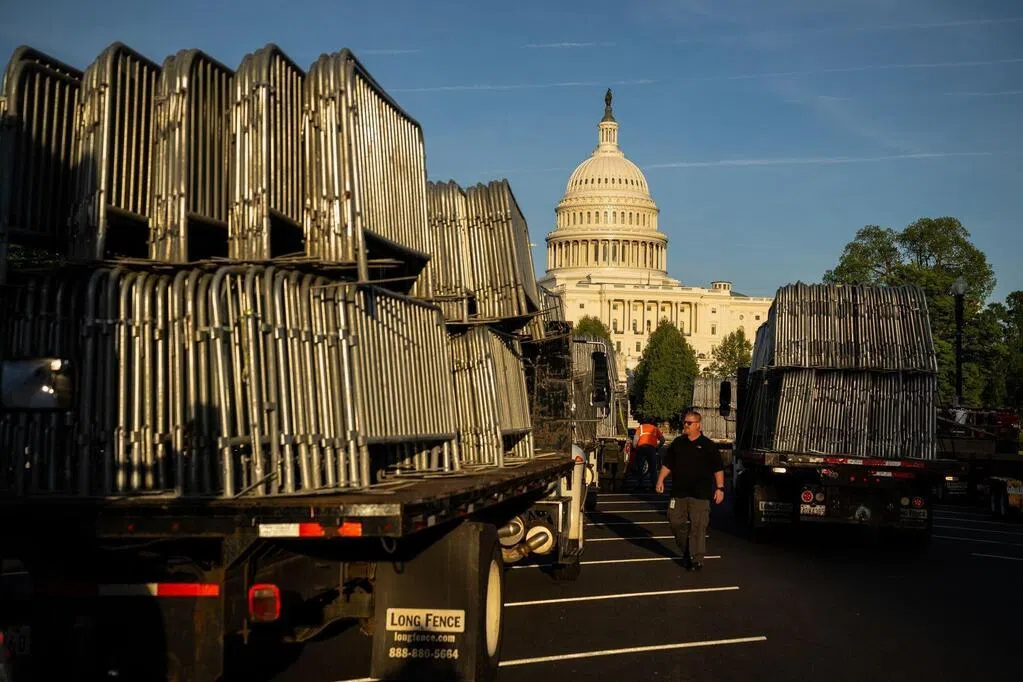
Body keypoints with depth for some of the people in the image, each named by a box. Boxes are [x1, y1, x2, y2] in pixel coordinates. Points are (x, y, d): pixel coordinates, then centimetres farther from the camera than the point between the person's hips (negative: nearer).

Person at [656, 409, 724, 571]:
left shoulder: (708, 445, -1)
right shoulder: (677, 443, 10)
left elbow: (718, 469, 0)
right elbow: (667, 464, 14)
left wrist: (720, 488, -7)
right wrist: (660, 480, 3)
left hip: (700, 494, -4)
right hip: (679, 492, 4)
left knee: (698, 526, -6)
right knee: (676, 522, 7)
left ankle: (697, 559, 1)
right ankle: (686, 551, 28)